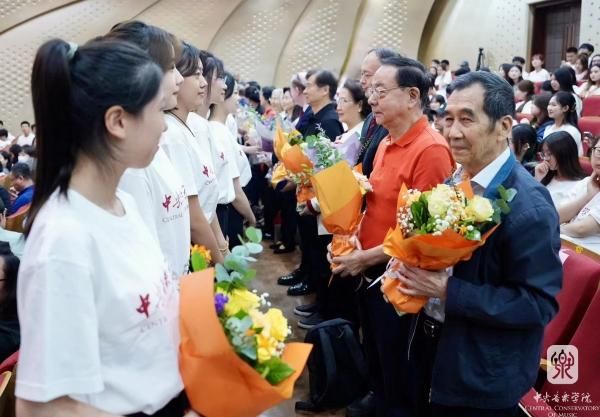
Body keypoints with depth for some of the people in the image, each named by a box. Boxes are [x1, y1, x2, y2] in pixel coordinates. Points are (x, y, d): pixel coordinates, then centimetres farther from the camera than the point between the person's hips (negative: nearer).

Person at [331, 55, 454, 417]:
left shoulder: (431, 150, -20)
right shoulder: (386, 144, 8)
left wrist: (367, 258, -18)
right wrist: (355, 238, 4)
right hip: (370, 274, 8)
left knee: (399, 380, 10)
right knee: (376, 365, 24)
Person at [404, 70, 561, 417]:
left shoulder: (529, 205, -24)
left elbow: (540, 303, -24)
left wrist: (448, 291, -27)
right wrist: (413, 266, -7)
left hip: (483, 378, -7)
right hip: (433, 347, 7)